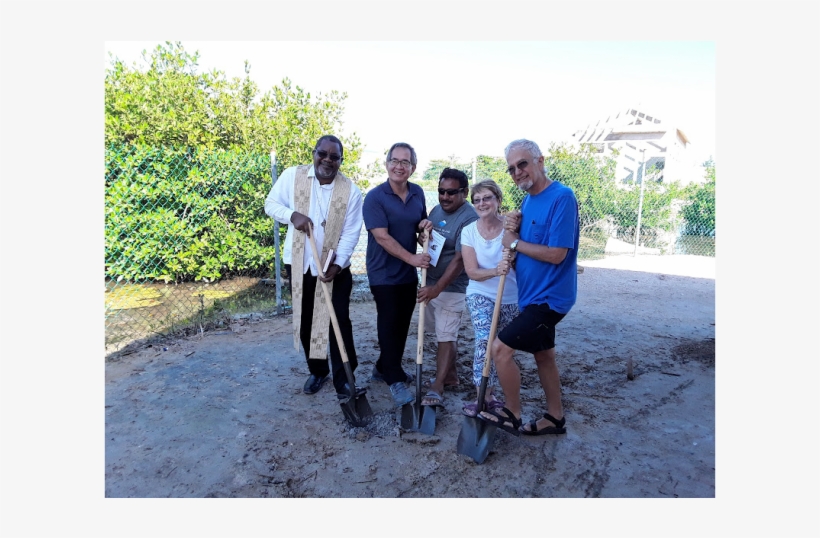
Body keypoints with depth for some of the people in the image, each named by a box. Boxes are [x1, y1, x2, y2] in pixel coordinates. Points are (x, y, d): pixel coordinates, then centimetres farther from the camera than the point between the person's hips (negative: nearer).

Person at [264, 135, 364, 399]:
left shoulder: (350, 191, -8)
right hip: (299, 263, 2)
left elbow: (351, 233, -8)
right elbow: (271, 203, 3)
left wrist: (338, 264, -18)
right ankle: (317, 371, 34)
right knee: (305, 321, 14)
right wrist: (293, 215, -17)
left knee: (339, 322, 1)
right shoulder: (292, 176, -5)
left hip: (335, 266, -2)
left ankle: (344, 377, 19)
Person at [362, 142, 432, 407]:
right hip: (384, 273, -6)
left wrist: (425, 227, -6)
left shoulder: (418, 193, 5)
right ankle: (395, 380, 13)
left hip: (409, 273, 6)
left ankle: (384, 368, 33)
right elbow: (382, 236, -20)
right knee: (389, 324, 0)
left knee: (402, 324, 14)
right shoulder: (374, 197, -14)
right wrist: (412, 258, -26)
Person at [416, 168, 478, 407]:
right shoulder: (436, 210, 8)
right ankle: (450, 374, 31)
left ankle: (437, 388, 3)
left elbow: (459, 260, -23)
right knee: (443, 332, 16)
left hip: (451, 287, -8)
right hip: (431, 283, 8)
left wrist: (438, 288, -27)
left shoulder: (469, 218, -18)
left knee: (446, 336, -3)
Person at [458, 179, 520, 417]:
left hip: (511, 298, 1)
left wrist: (512, 258, -34)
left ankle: (489, 392, 27)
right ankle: (484, 396, -5)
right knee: (485, 340, -18)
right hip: (481, 294, -1)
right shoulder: (469, 231, -8)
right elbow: (472, 272, -11)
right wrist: (496, 271, -29)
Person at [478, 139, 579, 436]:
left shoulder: (561, 197, -19)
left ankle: (512, 415, 12)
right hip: (534, 294, 9)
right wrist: (512, 230, -8)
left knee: (500, 348, -9)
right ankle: (555, 418, 35)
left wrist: (514, 243, -15)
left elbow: (556, 254, -25)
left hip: (548, 297, -9)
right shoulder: (528, 200, 9)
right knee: (543, 355, 18)